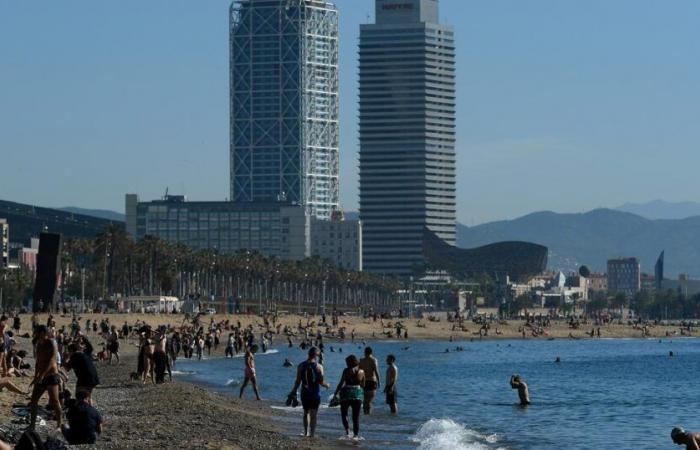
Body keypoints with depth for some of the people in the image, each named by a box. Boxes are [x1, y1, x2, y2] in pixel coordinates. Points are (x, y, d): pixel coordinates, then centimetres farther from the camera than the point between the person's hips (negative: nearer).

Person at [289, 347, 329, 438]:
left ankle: (306, 432, 15)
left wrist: (294, 391, 11)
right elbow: (321, 382, -10)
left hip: (304, 393, 2)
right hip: (315, 393, -2)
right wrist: (326, 385, 11)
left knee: (306, 413, 18)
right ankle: (312, 433, -3)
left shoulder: (301, 366, -2)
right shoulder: (319, 367, -9)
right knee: (313, 414, 2)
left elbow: (298, 381, -1)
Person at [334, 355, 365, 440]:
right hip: (358, 393, 3)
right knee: (356, 416, 8)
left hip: (347, 393, -3)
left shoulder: (347, 371, -7)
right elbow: (363, 385, 10)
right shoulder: (361, 371, 4)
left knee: (344, 413, 11)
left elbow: (341, 383, -9)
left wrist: (335, 394, -4)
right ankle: (356, 434, 5)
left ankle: (347, 430, -8)